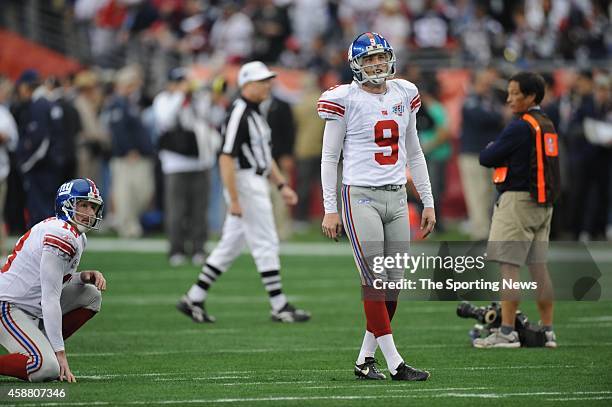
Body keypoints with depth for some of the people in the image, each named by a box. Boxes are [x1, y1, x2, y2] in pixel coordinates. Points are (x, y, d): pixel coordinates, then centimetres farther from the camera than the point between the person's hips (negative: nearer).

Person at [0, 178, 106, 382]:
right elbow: (50, 298, -21)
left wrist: (85, 276, -3)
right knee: (48, 369, -24)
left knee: (91, 295, 7)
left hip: (34, 308, 10)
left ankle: (43, 346, 5)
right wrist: (60, 353, -21)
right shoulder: (61, 236, -19)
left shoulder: (78, 238, 12)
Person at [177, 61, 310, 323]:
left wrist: (282, 185, 18)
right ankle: (279, 307, -1)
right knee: (266, 244, -6)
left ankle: (194, 300, 15)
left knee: (231, 245, 12)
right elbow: (226, 158, -21)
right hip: (245, 186, -10)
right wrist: (234, 200, -24)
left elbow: (264, 154, 24)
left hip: (257, 184, 10)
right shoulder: (238, 114, -16)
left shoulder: (255, 113, 16)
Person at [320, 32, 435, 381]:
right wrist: (330, 210, -7)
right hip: (361, 197, -6)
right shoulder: (346, 100, -5)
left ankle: (365, 360, 13)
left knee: (394, 284, 4)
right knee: (375, 283, -9)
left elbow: (414, 153, 17)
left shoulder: (403, 95, 10)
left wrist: (429, 203, 14)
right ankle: (395, 364, -9)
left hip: (396, 198, 6)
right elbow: (329, 157, -2)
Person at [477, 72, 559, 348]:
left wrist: (490, 150, 10)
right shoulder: (548, 126, 14)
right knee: (538, 266, 11)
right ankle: (548, 332, 12)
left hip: (518, 200, -9)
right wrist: (498, 153, 8)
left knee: (508, 265, -8)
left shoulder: (520, 127, -14)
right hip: (543, 202, 9)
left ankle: (507, 333, -11)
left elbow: (486, 159, -12)